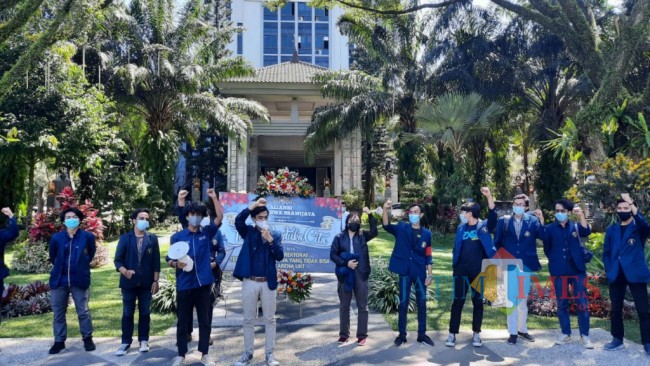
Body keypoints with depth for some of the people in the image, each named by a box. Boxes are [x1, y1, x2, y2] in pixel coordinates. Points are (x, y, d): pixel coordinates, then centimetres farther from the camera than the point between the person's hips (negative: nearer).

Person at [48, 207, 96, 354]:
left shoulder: (88, 237, -5)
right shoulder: (56, 237, 1)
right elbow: (53, 257, 15)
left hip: (79, 280, -2)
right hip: (59, 280, 2)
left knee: (83, 312, 5)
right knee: (58, 313, 10)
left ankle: (88, 339, 20)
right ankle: (59, 341, 23)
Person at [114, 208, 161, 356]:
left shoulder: (152, 238, 2)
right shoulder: (125, 238, 0)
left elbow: (156, 262, 2)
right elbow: (118, 259, -3)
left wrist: (155, 281, -2)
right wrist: (124, 271, -22)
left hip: (146, 282, 1)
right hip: (129, 282, 0)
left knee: (145, 313, 8)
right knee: (127, 313, 6)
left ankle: (143, 340, 19)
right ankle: (126, 342, 16)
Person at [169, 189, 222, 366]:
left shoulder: (206, 233, 5)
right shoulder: (177, 236, 2)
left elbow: (220, 217, -5)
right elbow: (169, 260, 5)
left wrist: (214, 198, -11)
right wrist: (176, 264, -17)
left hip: (203, 284, 1)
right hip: (184, 285, -1)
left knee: (205, 321, 9)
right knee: (183, 322, 9)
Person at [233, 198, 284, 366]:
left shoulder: (275, 235, 5)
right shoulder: (248, 232, 3)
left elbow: (280, 256, -6)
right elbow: (238, 220, -17)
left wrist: (270, 239, -18)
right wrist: (254, 205, -21)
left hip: (268, 283, 1)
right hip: (249, 282, 0)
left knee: (270, 319, 7)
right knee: (248, 320, 9)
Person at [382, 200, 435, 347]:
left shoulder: (426, 233, 4)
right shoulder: (402, 228, 0)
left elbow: (428, 255, 6)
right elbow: (386, 225, -18)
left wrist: (430, 274, 2)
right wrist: (385, 210, -34)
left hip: (420, 272, 2)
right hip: (405, 271, -1)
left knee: (422, 303, 8)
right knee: (403, 303, 6)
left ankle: (422, 334, 21)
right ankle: (402, 334, 16)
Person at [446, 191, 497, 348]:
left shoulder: (483, 226, -2)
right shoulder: (461, 228, 8)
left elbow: (493, 216, -21)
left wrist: (489, 197, -34)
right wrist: (454, 265, 10)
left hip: (478, 271, -2)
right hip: (461, 271, 2)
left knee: (478, 302, 8)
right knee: (458, 301, 3)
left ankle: (476, 334, 20)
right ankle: (452, 334, 8)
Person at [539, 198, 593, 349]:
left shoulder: (575, 227, 6)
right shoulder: (550, 228, 5)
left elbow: (586, 231, -15)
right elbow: (543, 237, -13)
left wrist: (581, 215, -29)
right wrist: (541, 221, -24)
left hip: (577, 269, 0)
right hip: (559, 271, 0)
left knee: (582, 303, 1)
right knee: (562, 303, 8)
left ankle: (584, 335, 11)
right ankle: (566, 334, 20)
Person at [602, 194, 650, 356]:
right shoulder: (611, 230, 12)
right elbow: (606, 252, 13)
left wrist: (631, 203, -30)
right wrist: (609, 270, 0)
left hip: (635, 273, -4)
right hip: (616, 275, 4)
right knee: (616, 308, 11)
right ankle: (617, 339, 23)